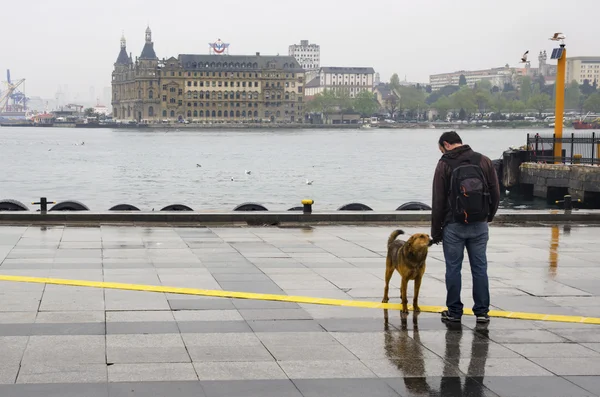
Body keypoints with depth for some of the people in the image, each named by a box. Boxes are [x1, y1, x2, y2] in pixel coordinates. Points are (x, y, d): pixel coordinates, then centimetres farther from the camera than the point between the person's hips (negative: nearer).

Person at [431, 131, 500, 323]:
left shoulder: (444, 164, -5)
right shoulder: (484, 161, 4)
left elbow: (438, 202, -4)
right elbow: (495, 194, 5)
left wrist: (436, 231, 2)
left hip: (454, 226, -3)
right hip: (479, 225, 3)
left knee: (453, 268, 5)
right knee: (479, 268, 7)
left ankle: (454, 311, 9)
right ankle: (482, 311, 9)